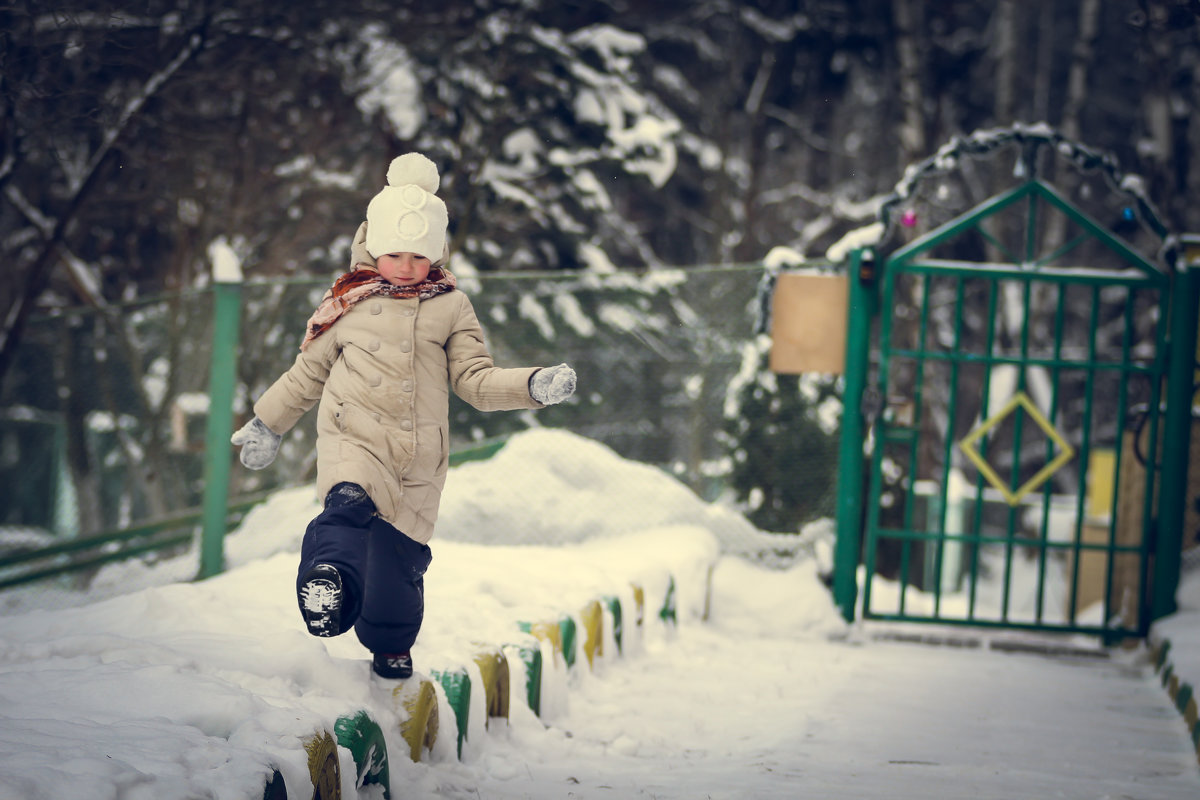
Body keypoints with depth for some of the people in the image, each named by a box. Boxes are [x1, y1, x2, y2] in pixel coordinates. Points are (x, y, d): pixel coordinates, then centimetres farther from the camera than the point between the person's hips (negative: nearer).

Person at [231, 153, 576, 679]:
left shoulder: (451, 308, 10)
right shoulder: (347, 303, 9)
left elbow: (475, 380, 7)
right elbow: (308, 372, 20)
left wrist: (533, 385, -8)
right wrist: (267, 424, 25)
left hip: (419, 455, 1)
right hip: (353, 438, -1)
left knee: (401, 557, 5)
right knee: (351, 503, -34)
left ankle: (390, 645, 27)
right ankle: (328, 573, -53)